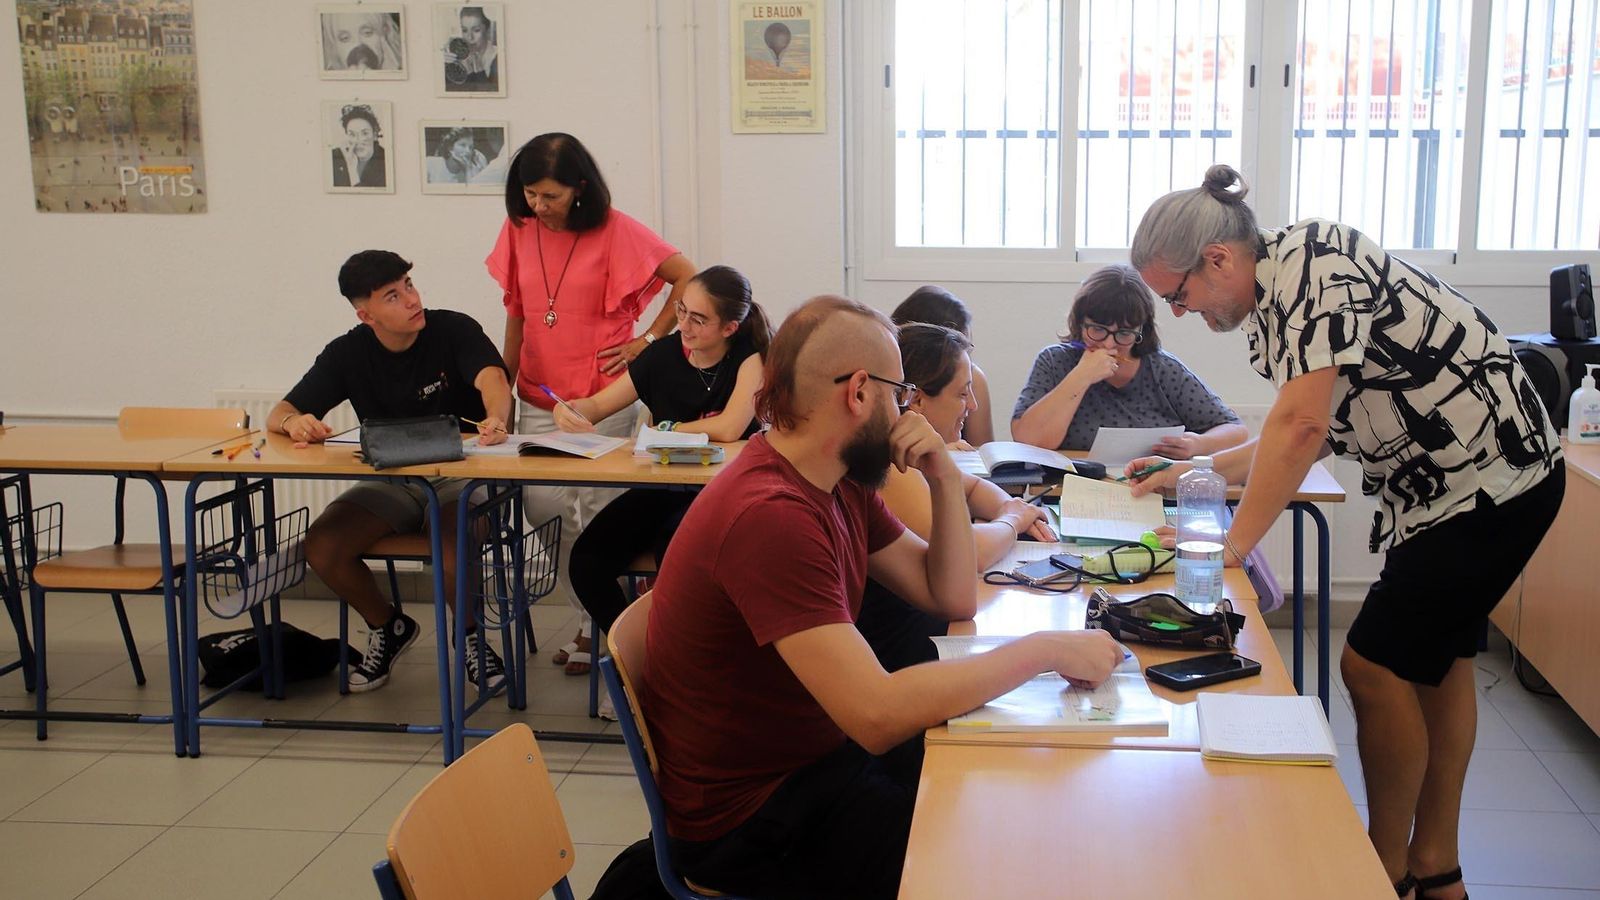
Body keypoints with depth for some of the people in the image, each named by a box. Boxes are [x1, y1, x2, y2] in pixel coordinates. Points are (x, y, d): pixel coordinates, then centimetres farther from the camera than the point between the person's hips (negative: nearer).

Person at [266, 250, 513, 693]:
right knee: (321, 548, -19)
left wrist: (496, 418, -53)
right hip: (389, 482, 4)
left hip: (458, 475, -4)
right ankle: (387, 626, 9)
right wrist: (295, 423, -27)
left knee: (450, 548, -34)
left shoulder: (454, 330, -9)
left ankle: (469, 635, -2)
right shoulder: (347, 353, 1)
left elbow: (491, 378, -29)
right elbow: (278, 414, 0)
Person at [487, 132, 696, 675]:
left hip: (605, 400, -4)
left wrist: (650, 340, -5)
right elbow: (516, 317, 15)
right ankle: (590, 620, 13)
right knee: (542, 511, -4)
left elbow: (688, 278, -3)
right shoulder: (518, 232, 7)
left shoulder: (614, 231, -6)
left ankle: (598, 628, 11)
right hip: (539, 402, 4)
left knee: (597, 516, -4)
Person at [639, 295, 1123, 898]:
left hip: (827, 751, 9)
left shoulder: (841, 484, 2)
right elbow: (877, 714, -35)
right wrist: (1047, 650, -27)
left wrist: (945, 477, -7)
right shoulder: (770, 514, -29)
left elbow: (953, 598, 8)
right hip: (751, 820, -9)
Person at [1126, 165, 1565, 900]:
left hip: (1493, 475, -10)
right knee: (1436, 659, 15)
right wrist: (1194, 473, 12)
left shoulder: (1312, 261, -23)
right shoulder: (1268, 309, 6)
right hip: (1440, 482, 10)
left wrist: (1231, 546, -23)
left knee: (1376, 667, -5)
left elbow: (1302, 425, -30)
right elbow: (1310, 434, 14)